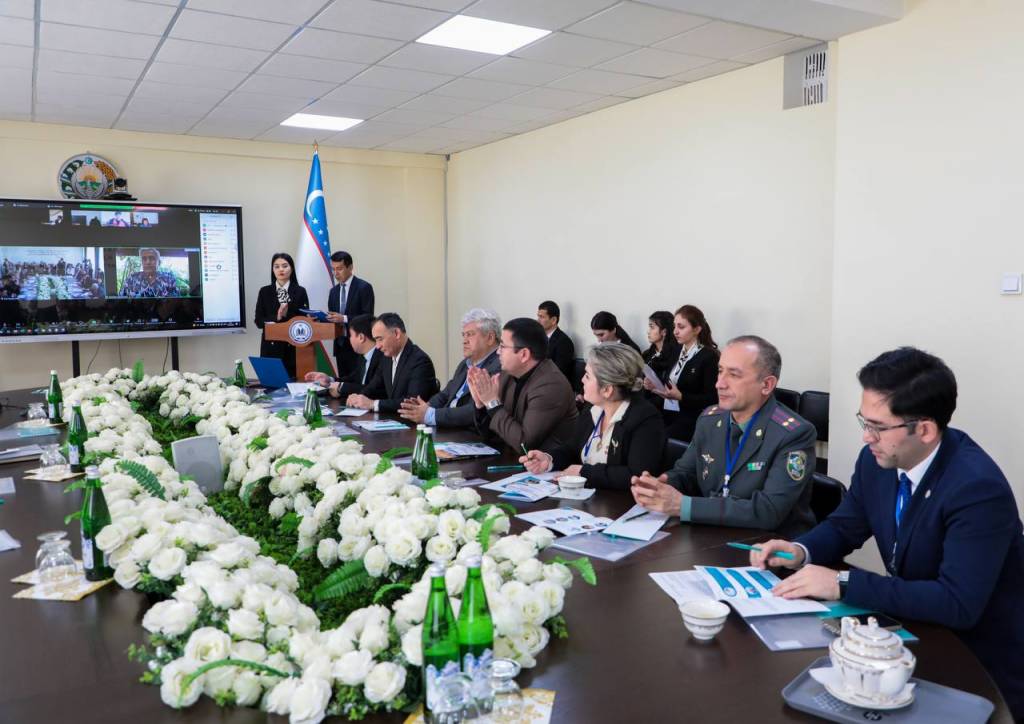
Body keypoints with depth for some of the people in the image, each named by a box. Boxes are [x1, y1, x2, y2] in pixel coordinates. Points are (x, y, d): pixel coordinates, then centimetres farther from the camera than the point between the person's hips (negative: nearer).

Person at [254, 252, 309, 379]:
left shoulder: (300, 292, 4)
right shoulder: (265, 291, 6)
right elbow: (259, 321, 3)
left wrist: (286, 315, -14)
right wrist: (277, 318, -14)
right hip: (271, 346, 1)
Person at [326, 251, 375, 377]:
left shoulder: (364, 287, -7)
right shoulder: (334, 291, 14)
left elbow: (368, 317, -14)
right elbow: (332, 318, 15)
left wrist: (344, 318, -23)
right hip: (340, 345, 6)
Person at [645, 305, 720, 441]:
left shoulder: (709, 356, -7)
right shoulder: (677, 351, 13)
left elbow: (711, 399, -11)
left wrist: (680, 396, -21)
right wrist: (654, 385, -4)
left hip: (690, 419, -6)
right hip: (666, 413, 6)